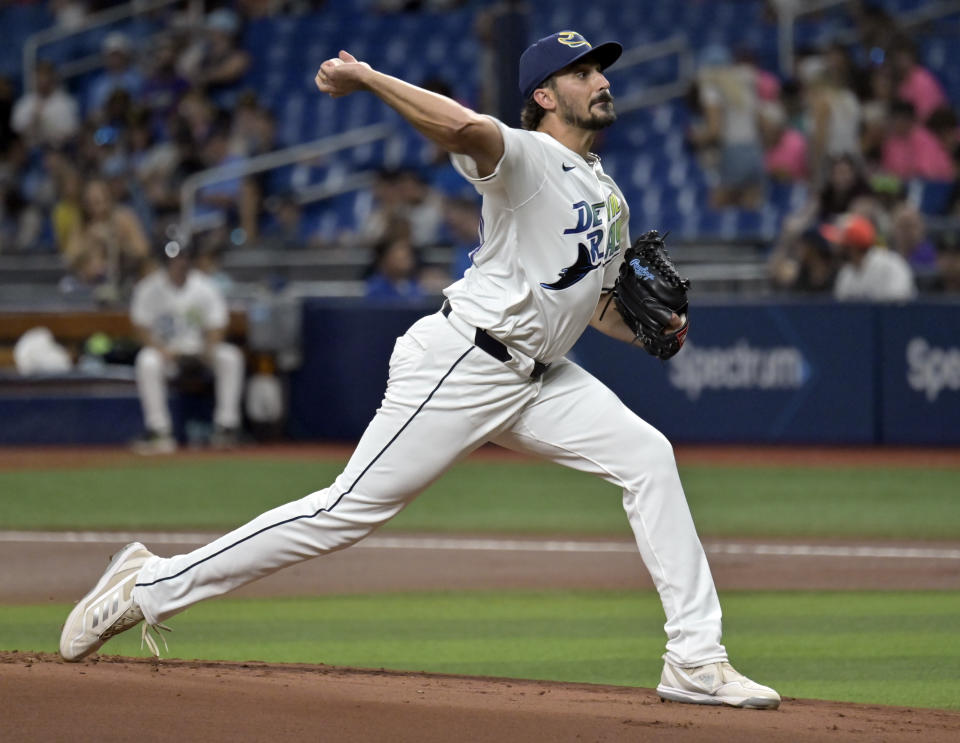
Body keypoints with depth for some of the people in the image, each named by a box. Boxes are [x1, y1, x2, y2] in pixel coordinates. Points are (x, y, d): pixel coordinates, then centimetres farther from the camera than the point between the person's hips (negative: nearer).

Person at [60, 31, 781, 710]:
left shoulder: (609, 197, 18)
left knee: (647, 456, -6)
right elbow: (466, 128, -34)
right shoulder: (526, 156, -11)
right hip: (461, 365, -8)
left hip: (538, 375, 8)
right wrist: (366, 78, -30)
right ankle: (151, 585, 0)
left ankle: (696, 658, -6)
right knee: (351, 508, -10)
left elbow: (596, 303, 28)